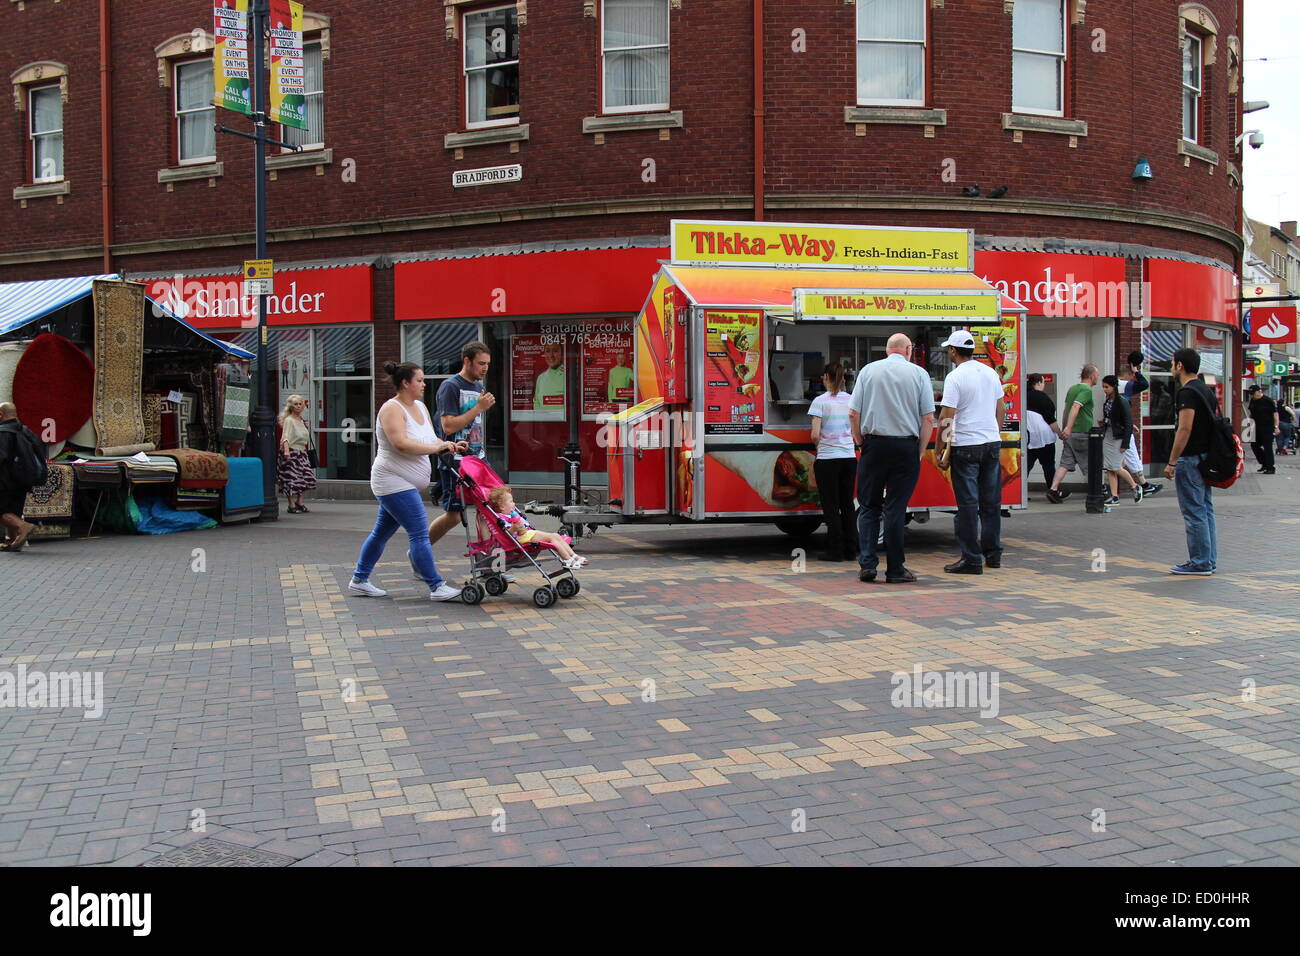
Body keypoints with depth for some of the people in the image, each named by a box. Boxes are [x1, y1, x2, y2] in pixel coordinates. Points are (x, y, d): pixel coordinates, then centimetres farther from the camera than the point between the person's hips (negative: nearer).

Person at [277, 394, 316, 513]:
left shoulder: (301, 420, 17)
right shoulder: (289, 420, -8)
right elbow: (286, 437, -22)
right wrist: (286, 450, -33)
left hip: (301, 453, 8)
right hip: (291, 453, -8)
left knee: (303, 479, 6)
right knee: (292, 479, -7)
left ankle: (299, 503, 16)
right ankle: (292, 506, -2)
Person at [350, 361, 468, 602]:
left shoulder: (420, 407, 13)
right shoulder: (392, 409, -15)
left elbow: (430, 440, 18)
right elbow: (401, 444, -27)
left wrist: (450, 446, 0)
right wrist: (438, 448, -25)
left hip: (408, 483, 10)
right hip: (393, 481, -10)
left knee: (382, 532, 15)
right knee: (419, 534, -11)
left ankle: (359, 580, 25)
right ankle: (436, 587, -10)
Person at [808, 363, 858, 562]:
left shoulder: (820, 401, -9)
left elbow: (815, 435, -13)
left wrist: (820, 447, 6)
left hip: (827, 459, -4)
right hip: (849, 458, 5)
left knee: (831, 505, 3)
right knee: (847, 503, 13)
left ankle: (835, 550, 6)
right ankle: (851, 549, 17)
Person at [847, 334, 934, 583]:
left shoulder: (868, 370, 4)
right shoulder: (918, 373, 2)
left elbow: (853, 414, 0)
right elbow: (928, 418, -2)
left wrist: (863, 442, 11)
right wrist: (920, 451, 6)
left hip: (874, 444, 1)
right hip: (906, 446, -1)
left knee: (869, 507, 10)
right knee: (896, 508, 3)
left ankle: (867, 562, 0)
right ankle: (895, 569, 6)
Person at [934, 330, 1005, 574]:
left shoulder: (955, 377, -12)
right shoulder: (991, 372, 9)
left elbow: (946, 417, -14)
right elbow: (1001, 408, 16)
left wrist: (939, 451, -9)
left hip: (966, 446, -6)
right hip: (993, 444, 6)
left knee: (968, 504, -2)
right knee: (991, 502, 13)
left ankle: (971, 559, 0)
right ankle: (993, 554, 21)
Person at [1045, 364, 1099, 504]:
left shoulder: (1072, 388, 14)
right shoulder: (1087, 390, -12)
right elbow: (1075, 407, -25)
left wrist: (1064, 428, 29)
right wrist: (1068, 428, -32)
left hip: (1069, 434, 7)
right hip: (1081, 433, -7)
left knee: (1066, 463, 4)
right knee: (1088, 465, 6)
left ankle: (1053, 490, -8)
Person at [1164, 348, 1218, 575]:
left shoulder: (1187, 392, -16)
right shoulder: (1206, 390, 16)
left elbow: (1185, 429, -22)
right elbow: (1214, 424, 19)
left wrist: (1172, 462, -20)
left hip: (1191, 459, -10)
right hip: (1207, 457, 11)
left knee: (1194, 512, -6)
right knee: (1205, 510, 13)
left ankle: (1200, 563, -3)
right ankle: (1209, 560, 18)